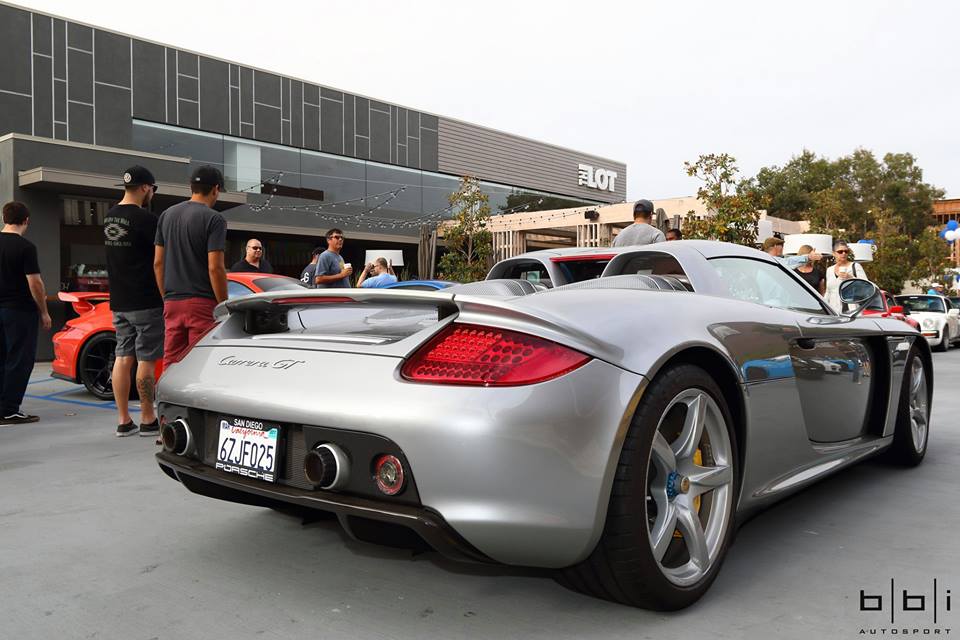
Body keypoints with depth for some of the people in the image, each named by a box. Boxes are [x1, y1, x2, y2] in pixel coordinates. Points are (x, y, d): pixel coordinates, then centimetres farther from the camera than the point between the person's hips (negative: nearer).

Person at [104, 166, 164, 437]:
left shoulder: (110, 217, 11)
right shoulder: (144, 219, -15)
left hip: (119, 302, 8)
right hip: (145, 302, -8)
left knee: (122, 358, 8)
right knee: (146, 360, -1)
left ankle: (124, 421, 12)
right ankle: (148, 421, 6)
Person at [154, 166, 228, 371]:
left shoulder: (167, 215, 13)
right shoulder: (213, 219, -8)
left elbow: (158, 263, 13)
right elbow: (215, 268, -14)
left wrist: (166, 297, 20)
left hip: (172, 303, 6)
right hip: (202, 303, -6)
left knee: (171, 365, 10)